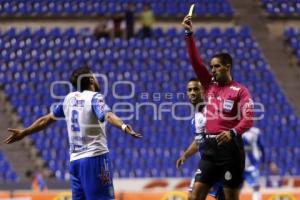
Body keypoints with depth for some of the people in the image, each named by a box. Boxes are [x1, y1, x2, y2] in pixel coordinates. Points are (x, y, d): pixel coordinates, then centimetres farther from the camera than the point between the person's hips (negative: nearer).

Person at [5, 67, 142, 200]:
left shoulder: (69, 98, 13)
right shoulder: (94, 97, -5)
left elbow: (46, 119, 22)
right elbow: (107, 115, -26)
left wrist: (23, 133, 36)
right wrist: (124, 127, -44)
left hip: (74, 160, 7)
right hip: (95, 157, -7)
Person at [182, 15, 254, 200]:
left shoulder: (240, 90, -4)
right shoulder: (210, 85, 13)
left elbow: (248, 119, -14)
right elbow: (196, 62, 7)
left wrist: (233, 132, -33)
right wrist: (189, 34, -1)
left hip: (230, 146, -6)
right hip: (210, 146, 6)